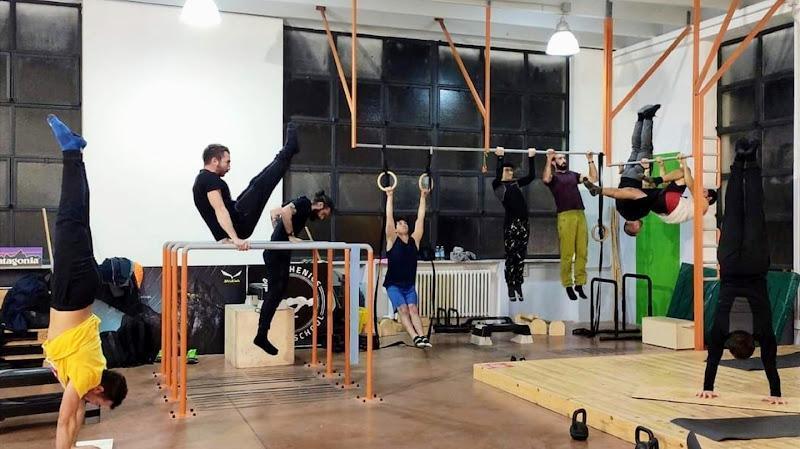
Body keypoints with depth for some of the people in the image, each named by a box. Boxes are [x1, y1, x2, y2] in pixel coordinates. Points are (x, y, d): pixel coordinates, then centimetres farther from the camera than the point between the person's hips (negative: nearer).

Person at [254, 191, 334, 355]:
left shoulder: (302, 207, 18)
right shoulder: (304, 203, -8)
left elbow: (274, 212, 24)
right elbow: (285, 211, -27)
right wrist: (291, 236, -19)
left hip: (280, 253, 10)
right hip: (276, 253, -10)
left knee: (275, 293, 12)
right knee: (274, 294, -8)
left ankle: (262, 335, 19)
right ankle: (261, 336, -6)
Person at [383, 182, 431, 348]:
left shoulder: (414, 240, 5)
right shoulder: (392, 240, -5)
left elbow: (420, 218, 4)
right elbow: (389, 217, -10)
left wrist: (423, 197, 3)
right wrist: (390, 196, -12)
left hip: (409, 285, 3)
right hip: (393, 284, -3)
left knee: (413, 309, -13)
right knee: (403, 310, -18)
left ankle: (422, 336, -28)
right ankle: (415, 337, -30)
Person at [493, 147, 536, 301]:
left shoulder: (516, 183, 19)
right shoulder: (497, 185, 2)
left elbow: (531, 175, 11)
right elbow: (497, 175, -19)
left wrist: (531, 158, 8)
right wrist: (500, 157, -18)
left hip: (523, 223, 6)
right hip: (511, 223, -6)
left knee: (520, 257, 9)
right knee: (511, 257, -1)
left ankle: (518, 287, 16)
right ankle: (511, 289, 8)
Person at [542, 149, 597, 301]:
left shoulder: (573, 175, 25)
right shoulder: (553, 176, 6)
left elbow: (593, 178, 20)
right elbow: (546, 179, -19)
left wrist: (590, 160, 18)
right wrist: (548, 159, -19)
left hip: (580, 215, 6)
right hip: (566, 216, -5)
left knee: (582, 253, 3)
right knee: (567, 253, -5)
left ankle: (579, 284, 11)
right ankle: (568, 285, 3)